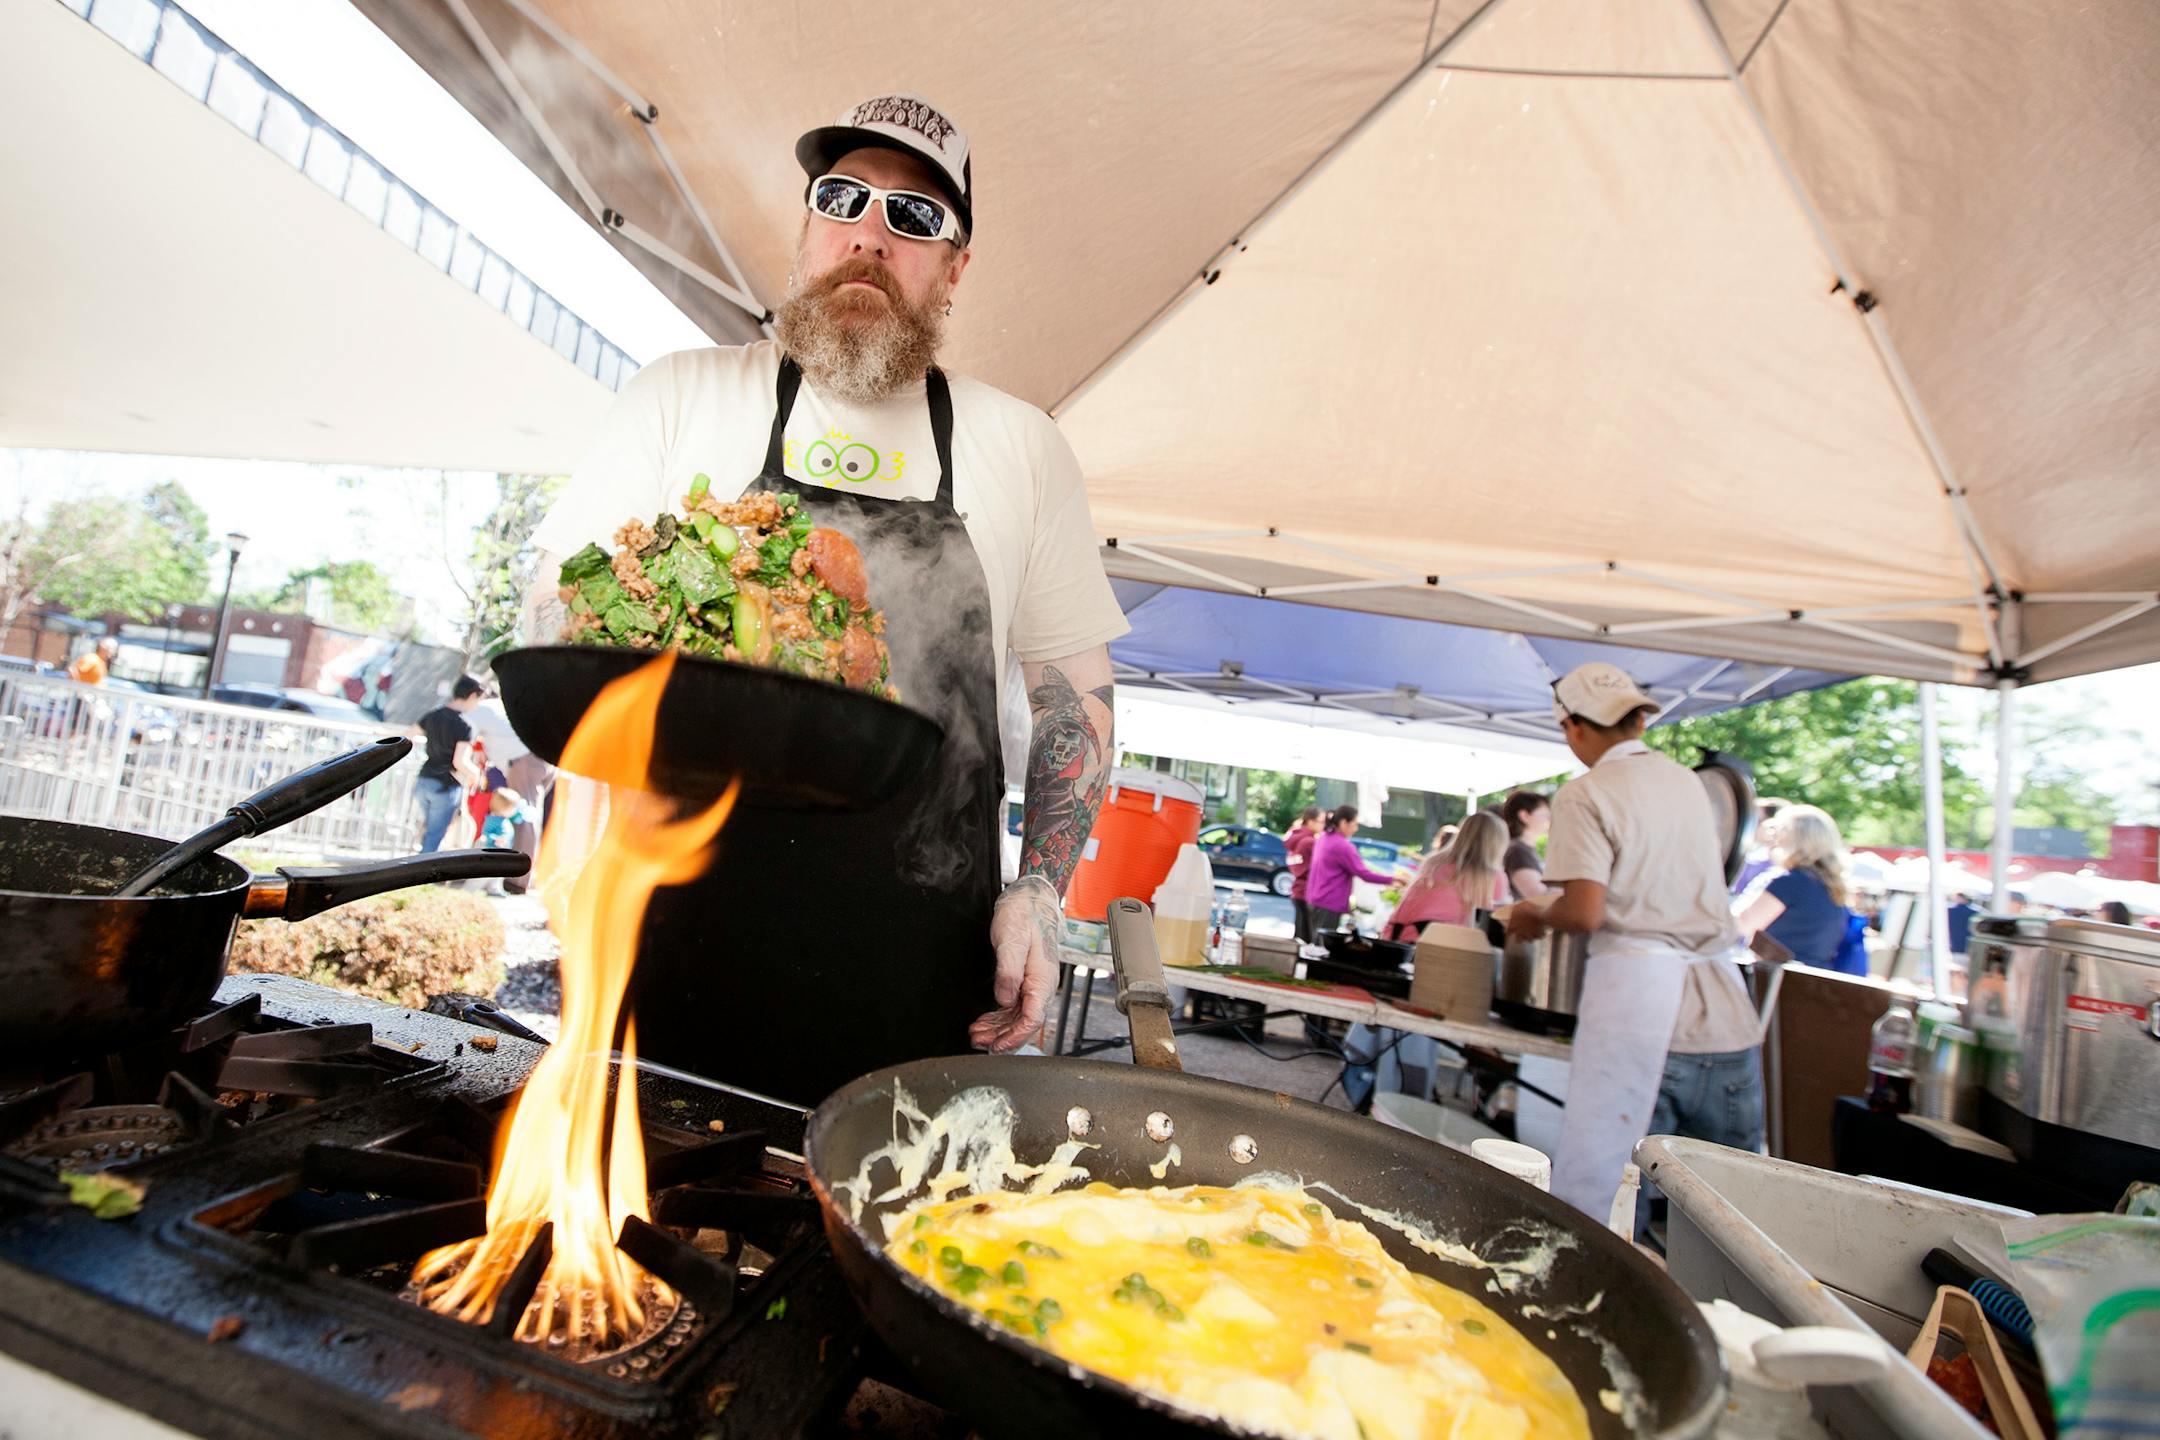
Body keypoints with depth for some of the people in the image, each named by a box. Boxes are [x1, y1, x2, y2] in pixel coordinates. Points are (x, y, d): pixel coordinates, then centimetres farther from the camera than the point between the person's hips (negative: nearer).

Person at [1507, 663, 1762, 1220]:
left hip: (1636, 993, -6)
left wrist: (1535, 917, 6)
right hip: (1723, 1007, 7)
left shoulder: (1584, 794, -5)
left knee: (1586, 1201, -1)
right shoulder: (1688, 782, 16)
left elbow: (1586, 913, -14)